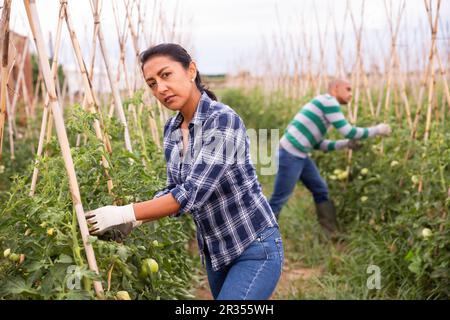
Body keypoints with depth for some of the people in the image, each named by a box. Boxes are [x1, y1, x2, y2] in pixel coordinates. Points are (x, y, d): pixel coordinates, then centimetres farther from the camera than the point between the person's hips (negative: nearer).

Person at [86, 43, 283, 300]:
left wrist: (125, 213, -26)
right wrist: (134, 221, -8)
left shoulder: (223, 120, -23)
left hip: (255, 249, -8)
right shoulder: (172, 130, 2)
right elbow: (174, 191, 8)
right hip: (215, 250, 8)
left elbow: (193, 192, -29)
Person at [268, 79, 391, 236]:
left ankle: (334, 235, 25)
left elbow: (319, 145, 21)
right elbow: (348, 132, -13)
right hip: (290, 155, -10)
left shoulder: (323, 106, 19)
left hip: (300, 156, 10)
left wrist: (346, 143, 13)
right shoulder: (328, 101, -9)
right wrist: (377, 130, -2)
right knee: (278, 200, -2)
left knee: (321, 190, 16)